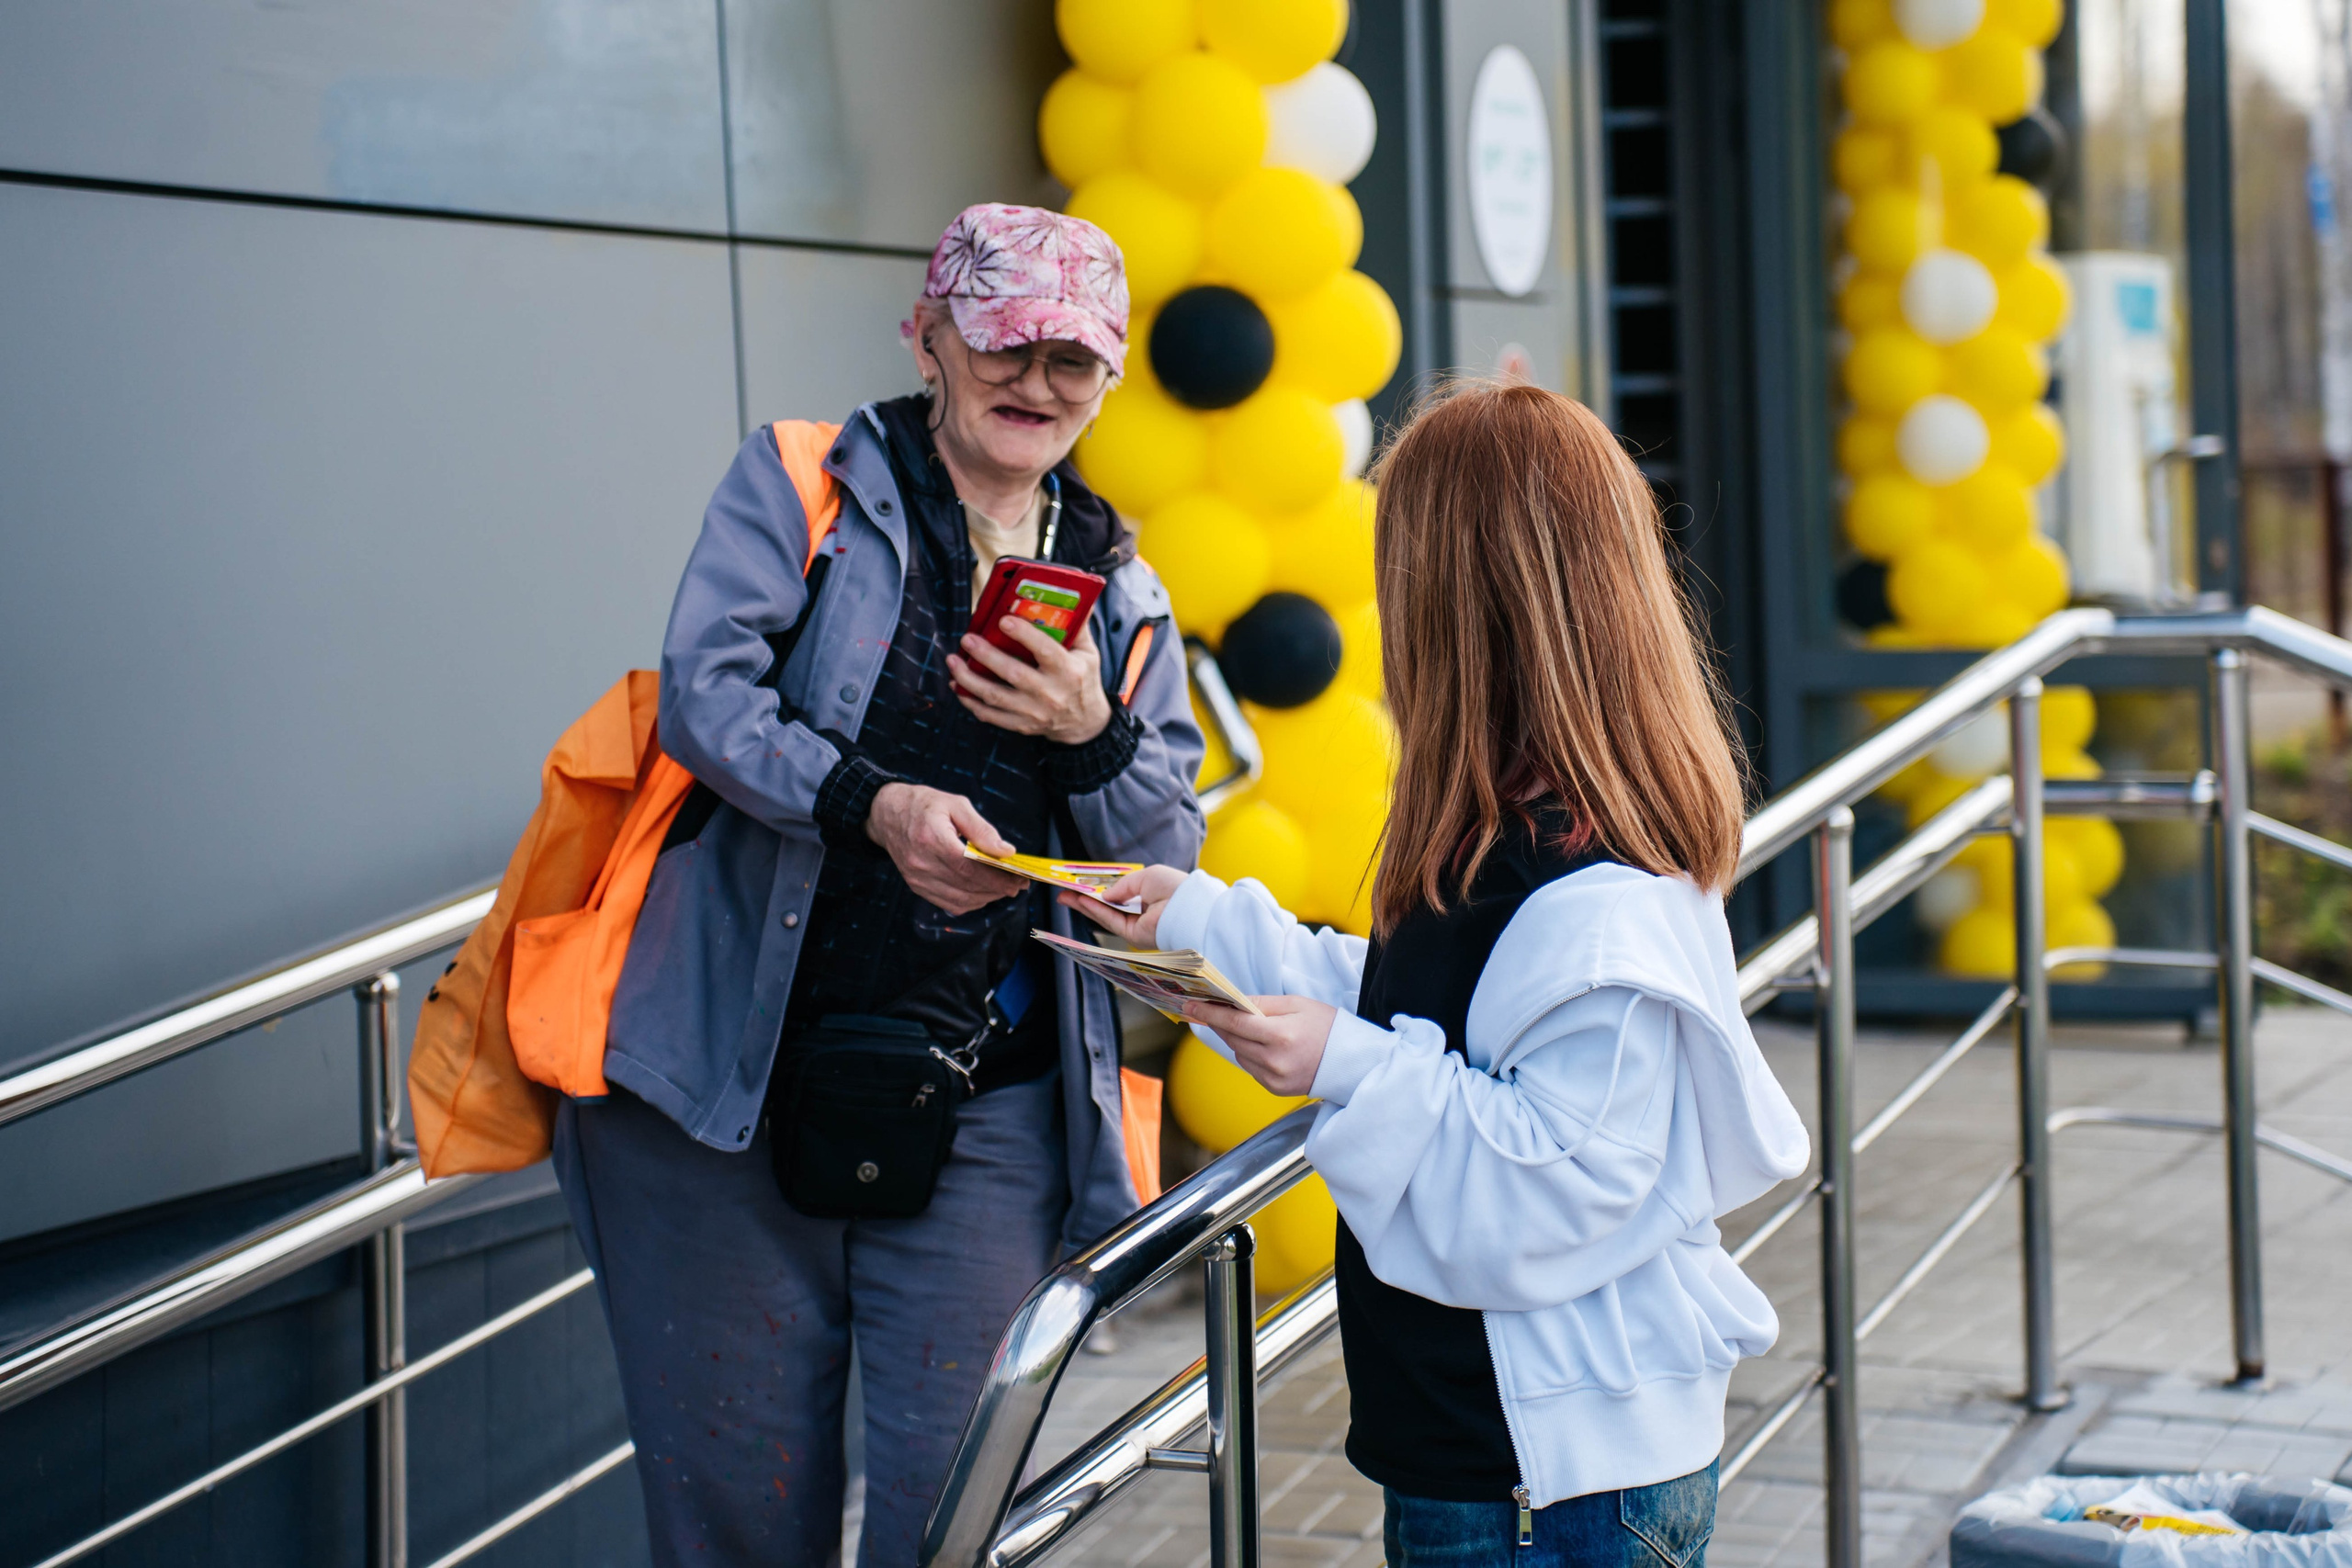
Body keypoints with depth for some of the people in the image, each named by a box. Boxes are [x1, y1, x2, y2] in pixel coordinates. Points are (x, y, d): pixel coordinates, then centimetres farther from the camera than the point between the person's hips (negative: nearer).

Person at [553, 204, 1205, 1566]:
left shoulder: (1123, 596, 14)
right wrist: (875, 803, -26)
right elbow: (704, 690, -11)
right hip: (737, 1080, -2)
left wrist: (1094, 736, -7)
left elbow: (1174, 858, 12)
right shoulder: (804, 485, 4)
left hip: (984, 1121, 3)